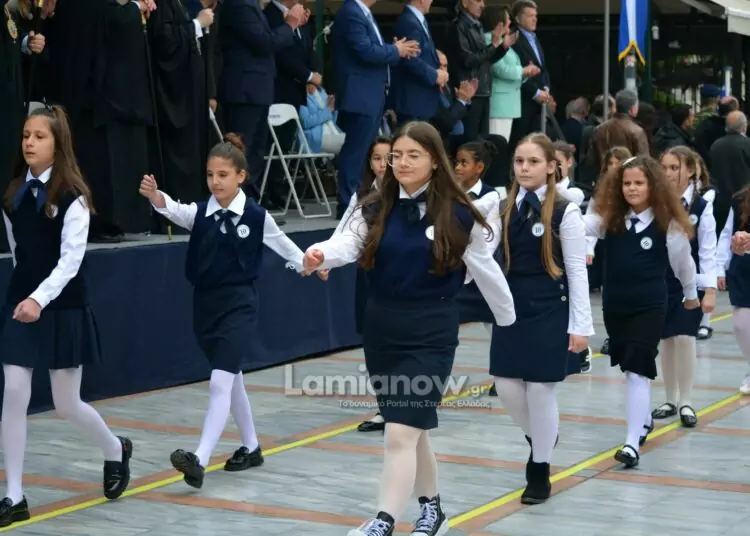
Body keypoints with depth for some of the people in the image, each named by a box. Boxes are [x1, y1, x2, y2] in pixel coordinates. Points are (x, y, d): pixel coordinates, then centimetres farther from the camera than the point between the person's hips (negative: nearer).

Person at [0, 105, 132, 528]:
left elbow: (71, 260, -18)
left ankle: (116, 450, 35)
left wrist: (40, 299, -29)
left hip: (63, 310, -5)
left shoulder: (72, 196, -12)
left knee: (67, 405, 5)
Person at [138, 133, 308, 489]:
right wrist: (156, 197, -44)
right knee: (231, 380, 19)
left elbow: (282, 243, 12)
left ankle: (199, 461, -24)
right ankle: (251, 448, 36)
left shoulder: (256, 216, -6)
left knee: (220, 382, -17)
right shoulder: (200, 213, -1)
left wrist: (306, 264, 25)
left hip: (238, 305, -5)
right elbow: (175, 211, -23)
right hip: (206, 303, 5)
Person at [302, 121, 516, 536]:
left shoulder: (457, 215, -6)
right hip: (381, 331, 5)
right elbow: (348, 242, -16)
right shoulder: (375, 210, 2)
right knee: (413, 429, 18)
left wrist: (511, 323, 13)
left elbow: (486, 271, 3)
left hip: (430, 334, -4)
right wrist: (320, 254, -39)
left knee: (401, 432, -14)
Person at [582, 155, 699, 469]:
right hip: (613, 306, 4)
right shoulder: (610, 218, -1)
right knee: (630, 369, 19)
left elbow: (683, 261, 5)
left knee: (637, 371, -13)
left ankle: (632, 443, -14)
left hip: (649, 308, -4)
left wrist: (691, 295, 18)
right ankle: (645, 419, 43)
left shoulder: (668, 224, -9)